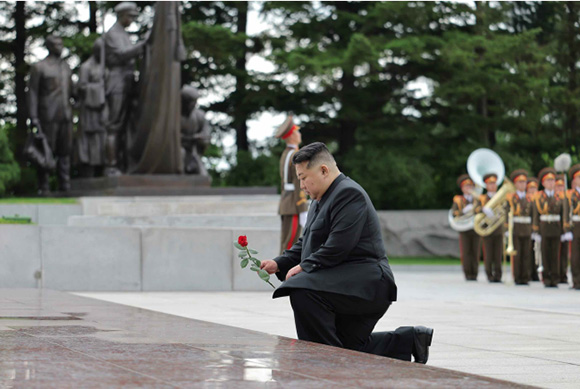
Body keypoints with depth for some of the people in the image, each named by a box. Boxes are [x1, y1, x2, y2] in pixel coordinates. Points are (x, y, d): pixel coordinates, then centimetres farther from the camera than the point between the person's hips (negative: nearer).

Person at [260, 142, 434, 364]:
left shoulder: (349, 194, -14)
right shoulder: (321, 200, 19)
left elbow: (339, 245, -24)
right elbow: (306, 243, 24)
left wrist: (304, 266, -16)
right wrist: (279, 264, 8)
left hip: (366, 283, -11)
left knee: (303, 292, -31)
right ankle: (409, 340, 21)